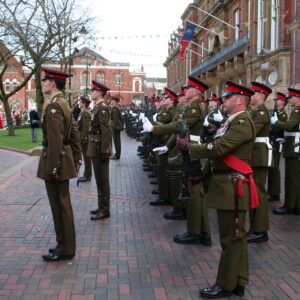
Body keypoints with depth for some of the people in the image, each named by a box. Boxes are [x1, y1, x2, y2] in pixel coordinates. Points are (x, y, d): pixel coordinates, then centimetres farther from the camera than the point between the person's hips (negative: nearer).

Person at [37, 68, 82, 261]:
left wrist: (52, 168, -21)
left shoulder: (53, 106, -17)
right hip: (65, 160, 10)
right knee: (63, 204, 17)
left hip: (55, 161, -10)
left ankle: (65, 250, 10)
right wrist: (77, 159, 18)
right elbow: (74, 134, 16)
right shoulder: (64, 104, 14)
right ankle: (65, 244, 28)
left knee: (60, 206, 0)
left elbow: (55, 140, -23)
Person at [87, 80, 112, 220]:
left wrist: (104, 151, -22)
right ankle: (102, 207, 27)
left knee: (102, 180, -1)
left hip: (100, 149, -10)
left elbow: (106, 131, -20)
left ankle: (104, 210, 8)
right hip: (96, 148, 10)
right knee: (100, 180, 16)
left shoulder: (102, 108, -15)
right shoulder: (98, 107, 14)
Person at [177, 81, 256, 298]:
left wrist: (188, 147, -12)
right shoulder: (233, 122, 16)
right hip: (227, 185, 10)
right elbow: (219, 150, 13)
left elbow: (217, 148, -24)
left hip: (233, 188, -10)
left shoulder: (242, 123, -16)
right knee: (235, 236, 15)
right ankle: (238, 282, 26)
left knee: (231, 238, 1)